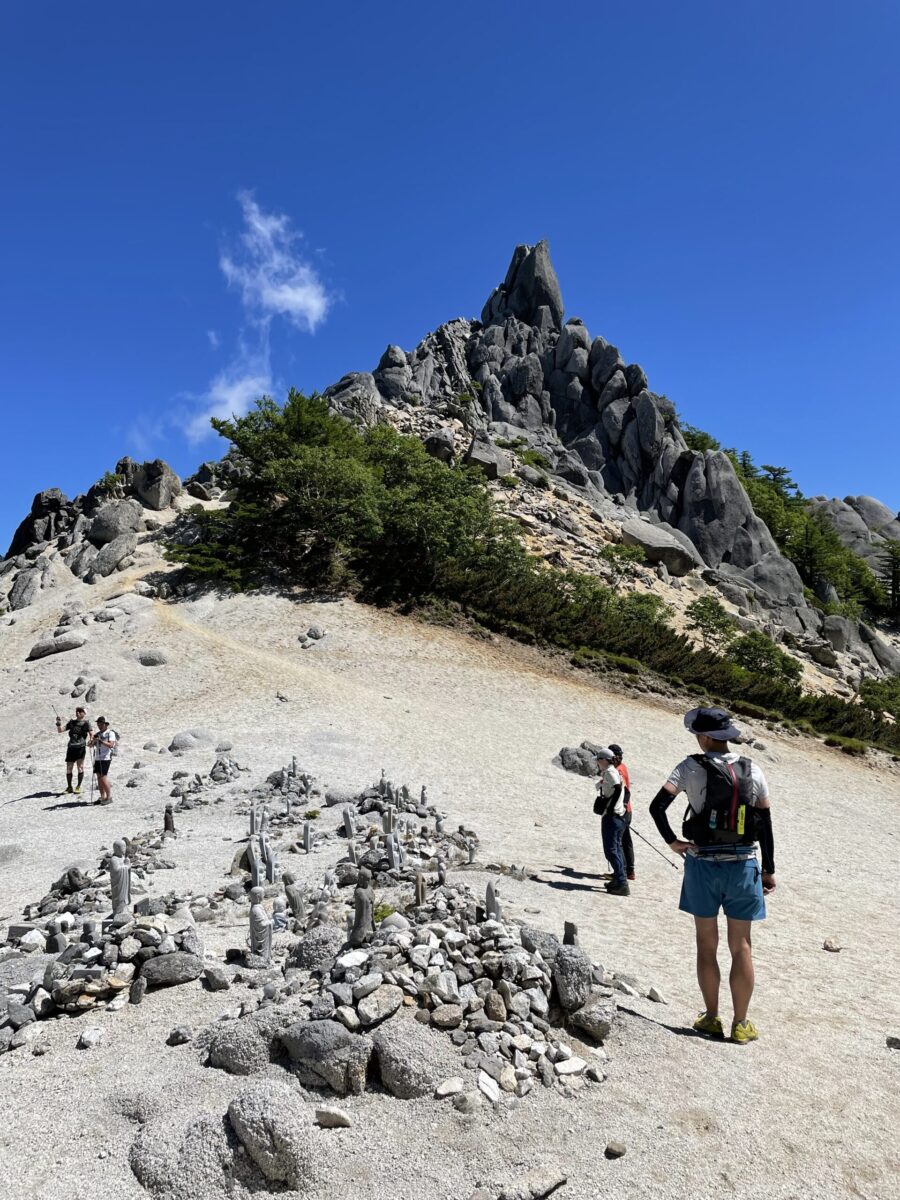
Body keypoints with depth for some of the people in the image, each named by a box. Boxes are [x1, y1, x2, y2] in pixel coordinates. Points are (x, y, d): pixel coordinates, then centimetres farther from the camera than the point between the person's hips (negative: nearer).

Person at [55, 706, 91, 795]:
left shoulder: (86, 722, 4)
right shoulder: (72, 722, 19)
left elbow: (90, 733, -7)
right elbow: (60, 730, 16)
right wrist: (59, 722, -1)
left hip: (81, 747, -4)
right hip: (71, 747, 4)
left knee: (80, 767, -6)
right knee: (69, 769, 6)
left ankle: (78, 787, 4)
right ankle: (69, 787, 18)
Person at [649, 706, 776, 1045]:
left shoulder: (692, 767, -10)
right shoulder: (752, 771, -1)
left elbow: (657, 805, -19)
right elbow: (766, 824, 2)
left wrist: (671, 840, -4)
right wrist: (769, 870, 10)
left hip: (703, 865, -2)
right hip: (743, 865, 2)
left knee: (707, 944, 12)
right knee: (741, 946, 11)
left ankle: (711, 1019, 21)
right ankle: (740, 1024, 18)